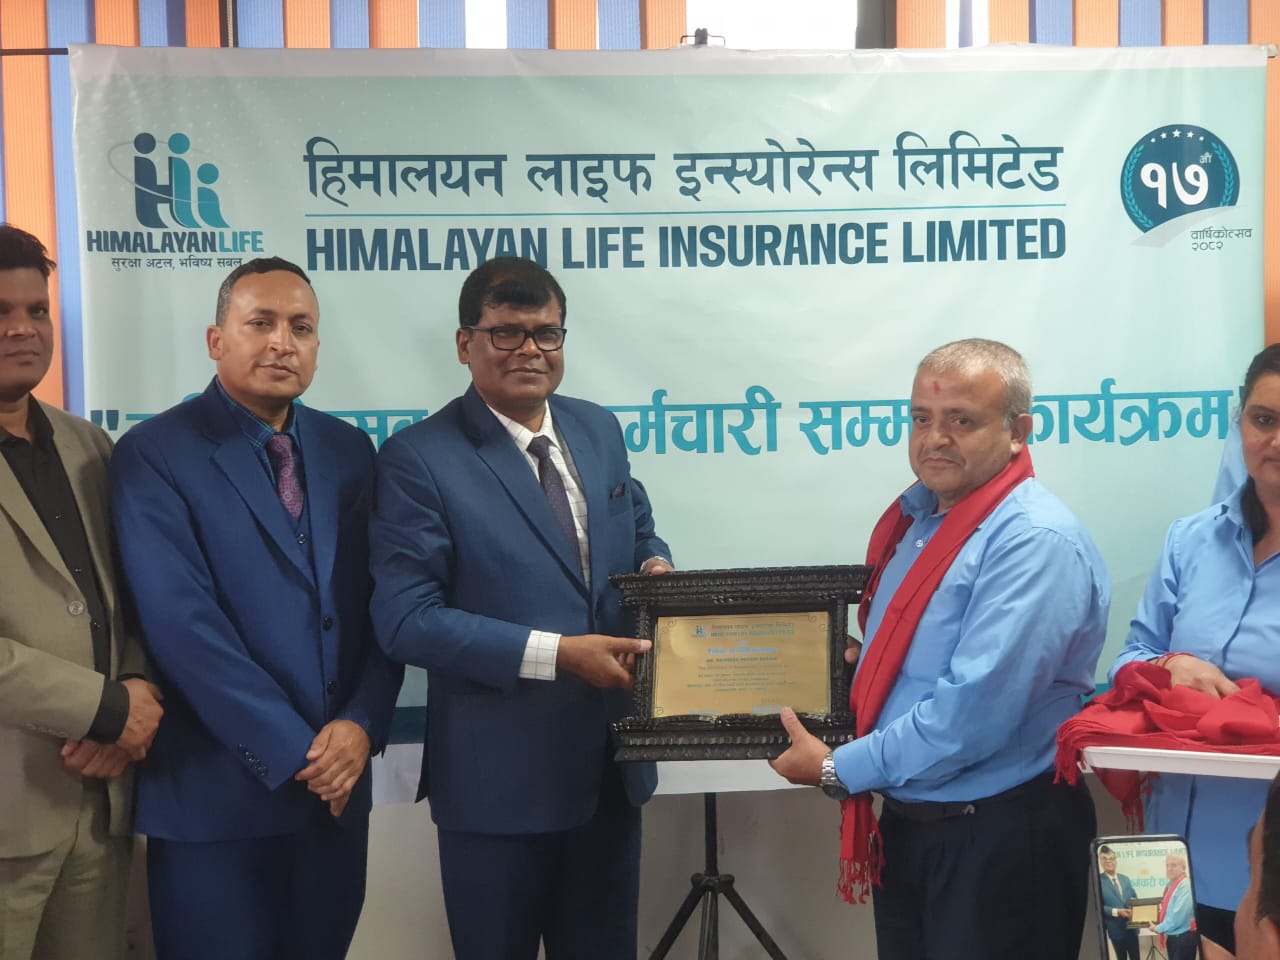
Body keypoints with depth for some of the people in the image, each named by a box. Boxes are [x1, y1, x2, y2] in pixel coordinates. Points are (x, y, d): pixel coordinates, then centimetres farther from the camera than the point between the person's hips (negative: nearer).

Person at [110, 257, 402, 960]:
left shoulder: (347, 450, 8)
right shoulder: (154, 454, -8)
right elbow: (182, 622, -16)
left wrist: (362, 724, -9)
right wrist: (293, 752, -16)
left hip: (337, 782, 5)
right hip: (217, 795, -4)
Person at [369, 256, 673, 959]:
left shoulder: (598, 429, 7)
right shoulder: (418, 459, -12)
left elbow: (637, 530, 20)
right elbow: (405, 619, -18)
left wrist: (653, 566, -5)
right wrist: (557, 653, -23)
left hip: (611, 759, 6)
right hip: (498, 774, -5)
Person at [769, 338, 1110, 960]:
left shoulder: (1036, 542, -20)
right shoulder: (917, 517, 8)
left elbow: (975, 711, -28)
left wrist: (839, 769, -18)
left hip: (1001, 839, -8)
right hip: (905, 825, 8)